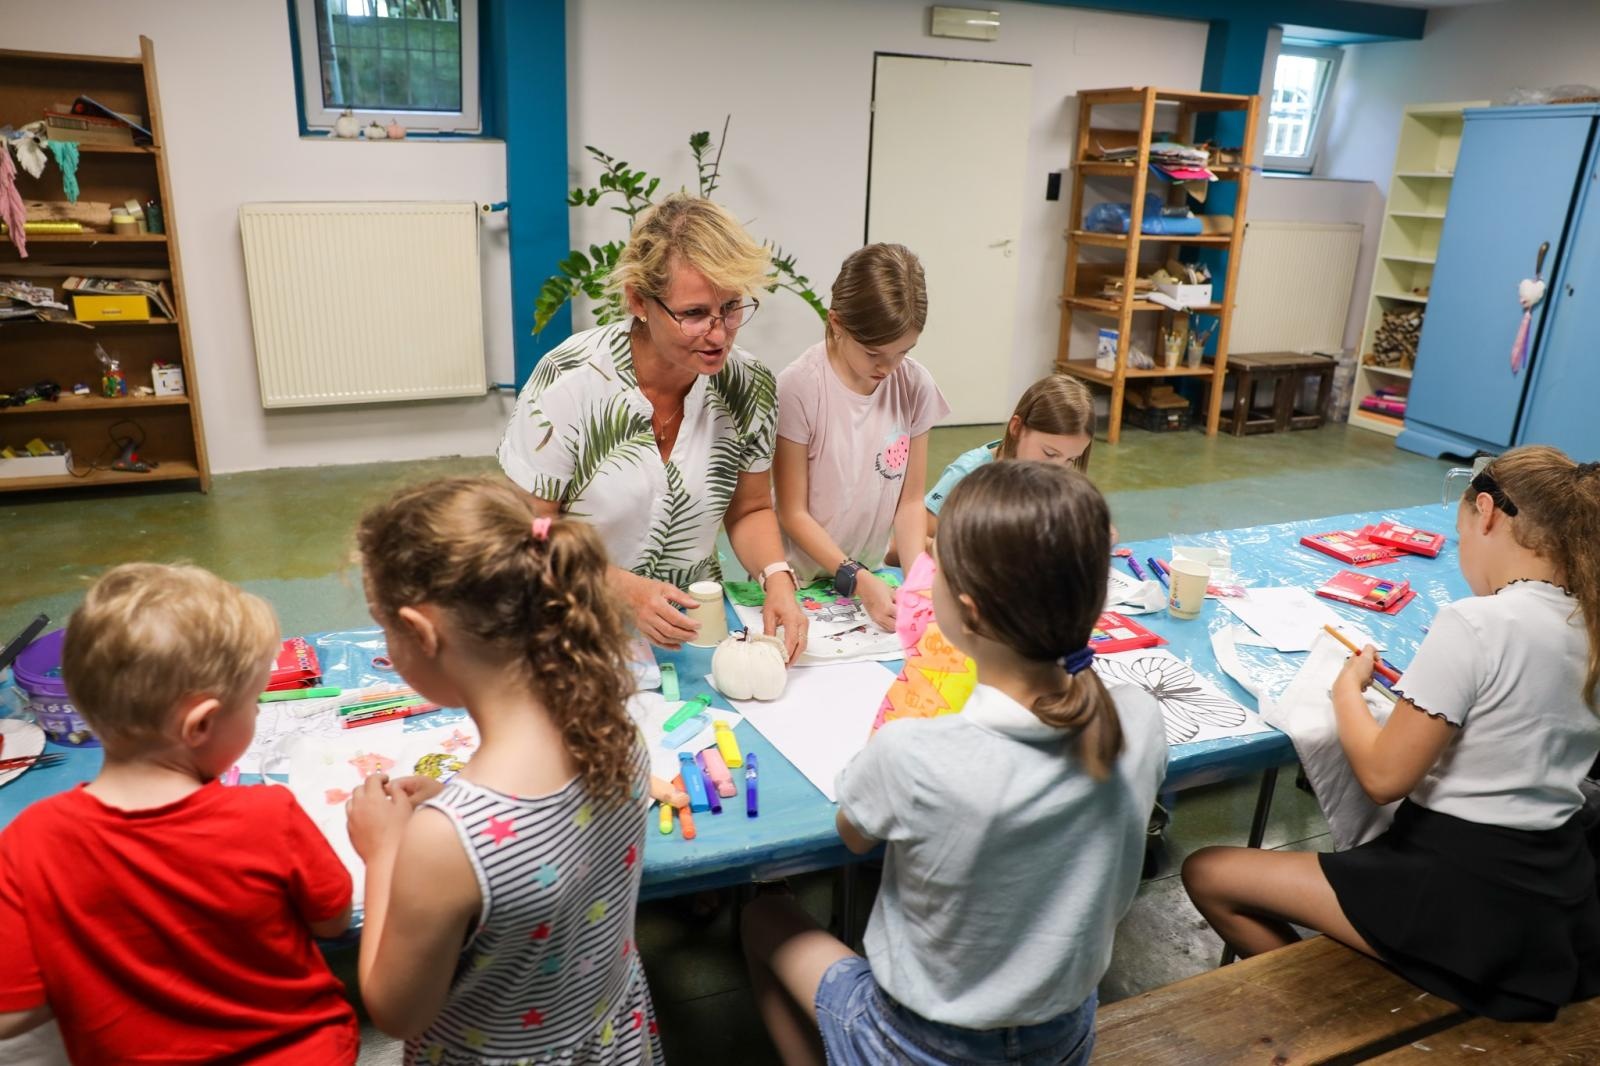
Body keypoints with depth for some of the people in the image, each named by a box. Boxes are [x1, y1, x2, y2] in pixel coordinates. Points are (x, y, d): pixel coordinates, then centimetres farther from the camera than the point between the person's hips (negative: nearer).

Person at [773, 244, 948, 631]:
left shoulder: (915, 385, -7)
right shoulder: (798, 387, -17)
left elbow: (910, 500, 1)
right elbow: (793, 512, -12)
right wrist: (857, 580, -21)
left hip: (871, 573, 1)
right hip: (800, 579, -1)